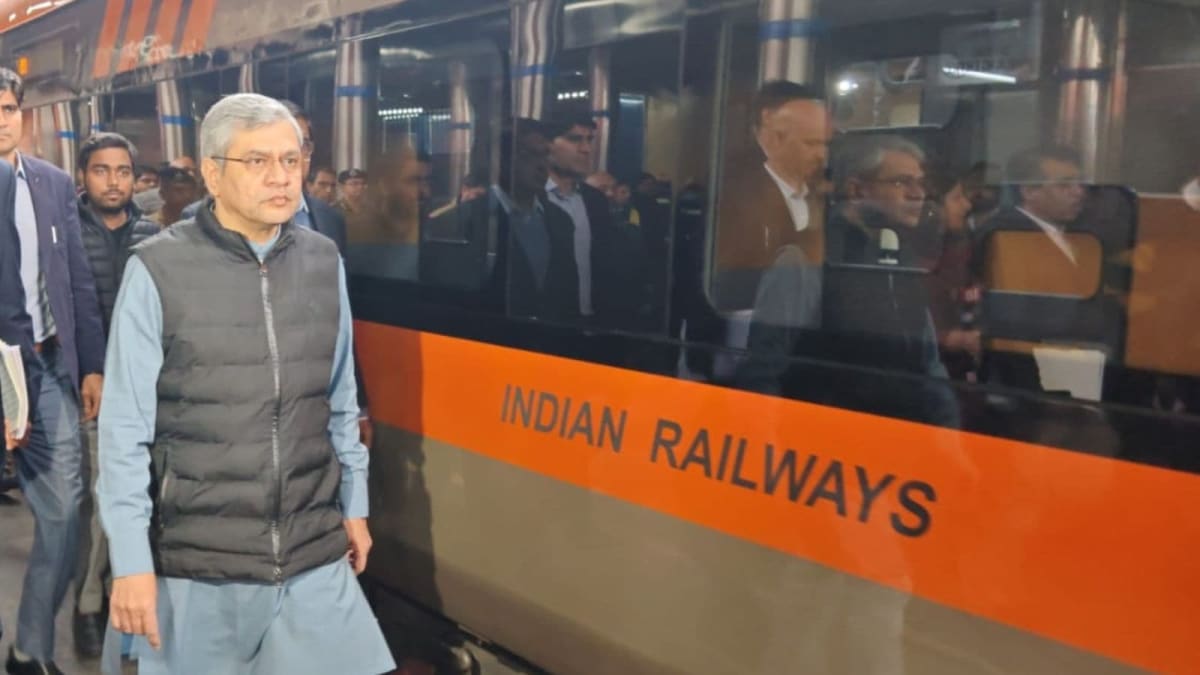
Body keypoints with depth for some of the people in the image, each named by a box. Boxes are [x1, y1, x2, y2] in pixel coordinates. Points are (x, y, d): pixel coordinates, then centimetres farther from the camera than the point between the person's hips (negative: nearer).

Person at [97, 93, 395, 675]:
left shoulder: (324, 262, 3)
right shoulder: (157, 270, -9)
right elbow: (124, 428, -7)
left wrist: (353, 506, 15)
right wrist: (131, 560, -8)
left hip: (315, 553, 3)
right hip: (196, 562, -3)